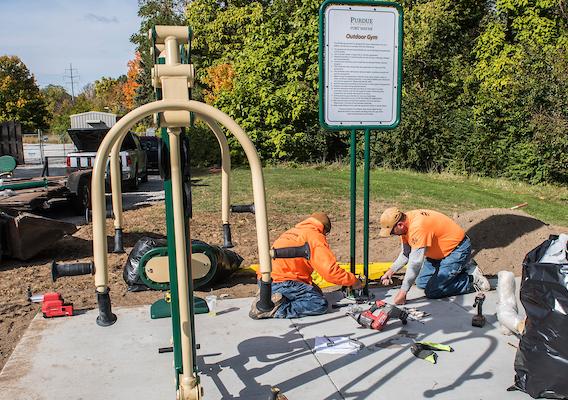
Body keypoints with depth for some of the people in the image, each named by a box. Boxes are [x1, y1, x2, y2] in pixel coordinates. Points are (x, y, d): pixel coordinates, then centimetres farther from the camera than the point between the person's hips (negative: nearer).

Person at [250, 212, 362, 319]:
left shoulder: (291, 232, 24)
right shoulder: (315, 236, -3)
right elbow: (330, 270, -11)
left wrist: (310, 285, 27)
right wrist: (354, 281, 3)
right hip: (279, 283, -9)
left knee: (316, 292, 12)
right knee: (321, 304, -10)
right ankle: (276, 310, -19)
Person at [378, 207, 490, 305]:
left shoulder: (417, 226, -33)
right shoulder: (405, 223, -4)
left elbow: (415, 263, -33)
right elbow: (406, 254, 9)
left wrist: (403, 292, -30)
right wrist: (391, 271, -3)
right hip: (442, 251, 10)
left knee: (432, 292, -12)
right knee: (421, 283, 12)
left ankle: (472, 279, -1)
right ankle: (460, 267, 18)